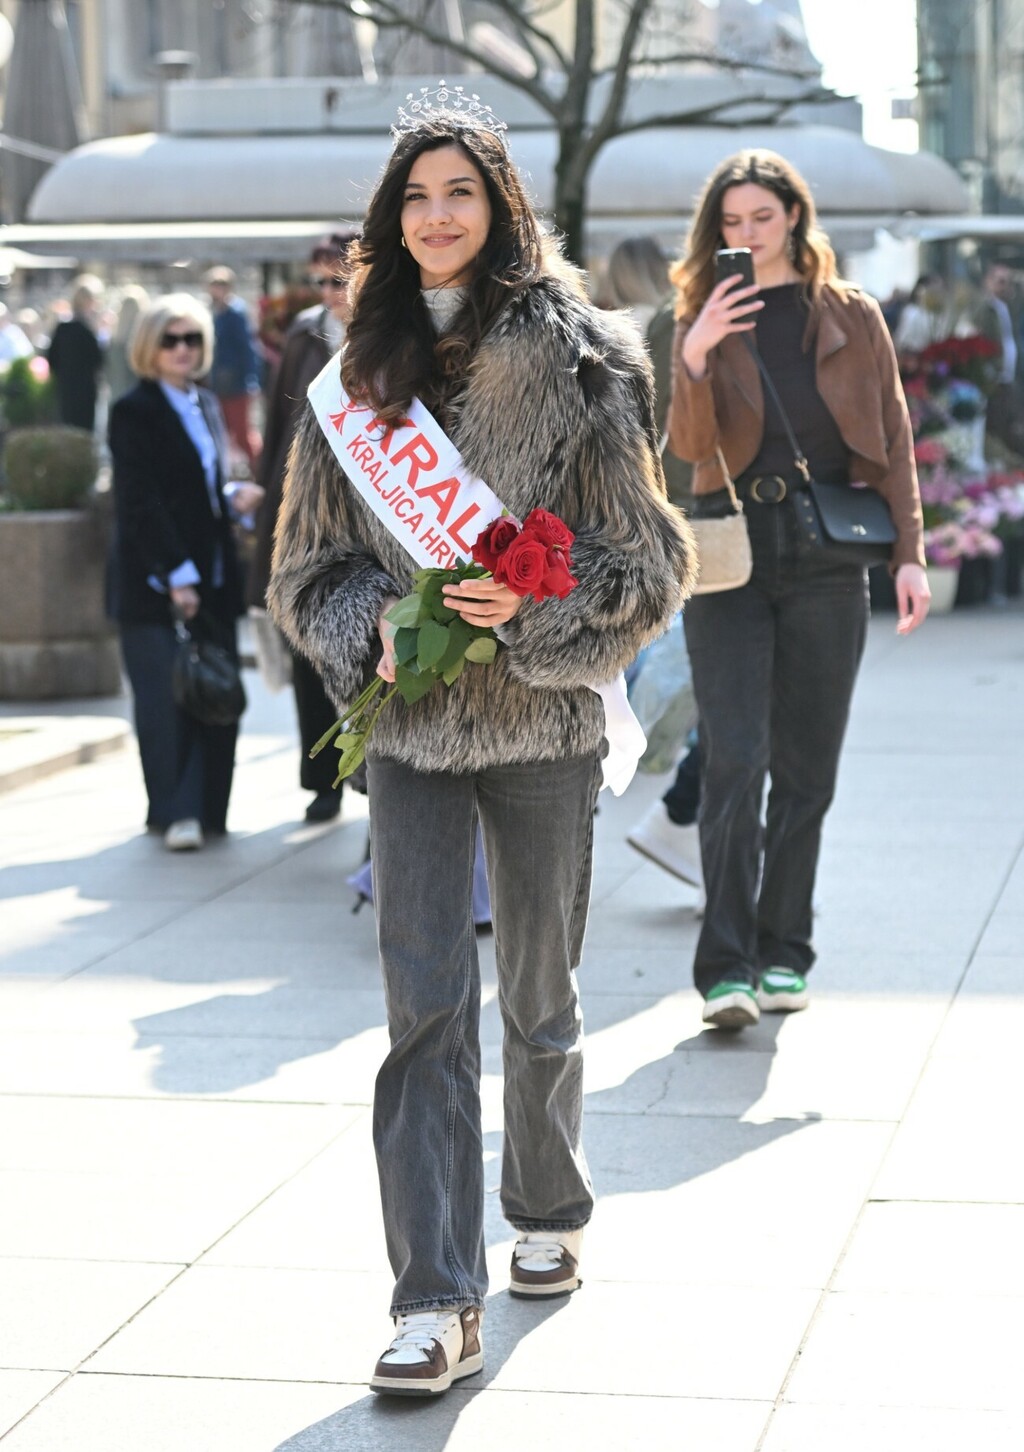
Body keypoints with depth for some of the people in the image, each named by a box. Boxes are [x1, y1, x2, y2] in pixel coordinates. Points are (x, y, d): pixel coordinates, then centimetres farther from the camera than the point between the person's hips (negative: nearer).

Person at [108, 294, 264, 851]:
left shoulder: (206, 405, 16)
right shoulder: (133, 411, -6)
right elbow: (139, 503, -13)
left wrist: (234, 497, 3)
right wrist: (177, 575, -17)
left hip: (211, 577, 7)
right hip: (154, 583, -7)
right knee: (167, 698, -6)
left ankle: (205, 810, 10)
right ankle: (177, 813, -2)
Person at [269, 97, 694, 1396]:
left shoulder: (575, 362, -2)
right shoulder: (364, 369, 7)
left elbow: (643, 563, -2)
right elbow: (309, 567, 11)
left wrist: (531, 607, -18)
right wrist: (376, 623, -8)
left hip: (540, 719, -1)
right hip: (408, 718, 2)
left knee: (539, 997, 12)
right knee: (424, 1006, -6)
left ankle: (547, 1212, 37)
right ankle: (437, 1303, -6)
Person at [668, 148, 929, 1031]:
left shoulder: (852, 317, 8)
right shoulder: (703, 321, 8)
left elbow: (893, 438, 7)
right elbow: (690, 445, -4)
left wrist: (909, 552, -2)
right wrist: (697, 356, -20)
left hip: (826, 553, 1)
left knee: (806, 765, 6)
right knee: (733, 759, -10)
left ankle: (784, 955, 16)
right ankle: (726, 966, -12)